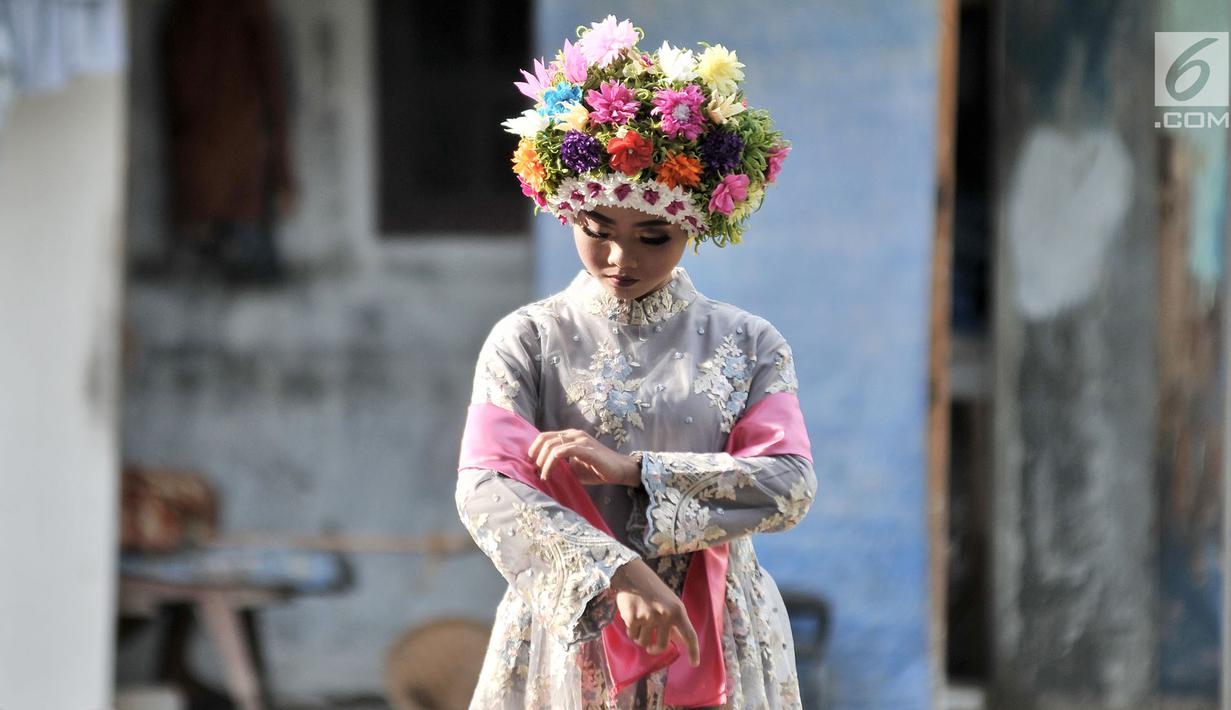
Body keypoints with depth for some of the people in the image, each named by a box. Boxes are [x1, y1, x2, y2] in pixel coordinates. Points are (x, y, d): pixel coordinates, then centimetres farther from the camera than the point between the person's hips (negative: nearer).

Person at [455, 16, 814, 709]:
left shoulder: (748, 343, 7)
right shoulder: (530, 340, 2)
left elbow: (790, 484, -6)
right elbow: (487, 489, -11)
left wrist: (632, 468, -16)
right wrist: (620, 573, -25)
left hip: (715, 649, 1)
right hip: (570, 645, -1)